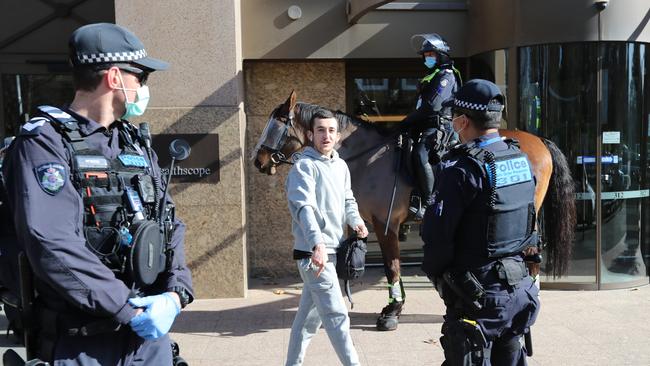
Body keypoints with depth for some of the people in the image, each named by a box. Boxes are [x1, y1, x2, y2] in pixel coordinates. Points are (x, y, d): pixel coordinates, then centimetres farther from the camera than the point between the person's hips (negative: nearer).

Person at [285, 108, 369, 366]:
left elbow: (348, 200, 20)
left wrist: (355, 220, -3)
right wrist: (317, 243, -41)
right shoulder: (304, 166, -13)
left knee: (309, 315, 18)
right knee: (337, 315, -6)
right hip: (314, 252, -8)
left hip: (333, 251, 8)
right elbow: (304, 207, -26)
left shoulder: (341, 166, 11)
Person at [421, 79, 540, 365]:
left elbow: (436, 233, -19)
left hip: (477, 297, -7)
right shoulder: (522, 160, 3)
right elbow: (529, 220, 11)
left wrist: (434, 272, -2)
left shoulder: (461, 170, -21)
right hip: (519, 290, 7)